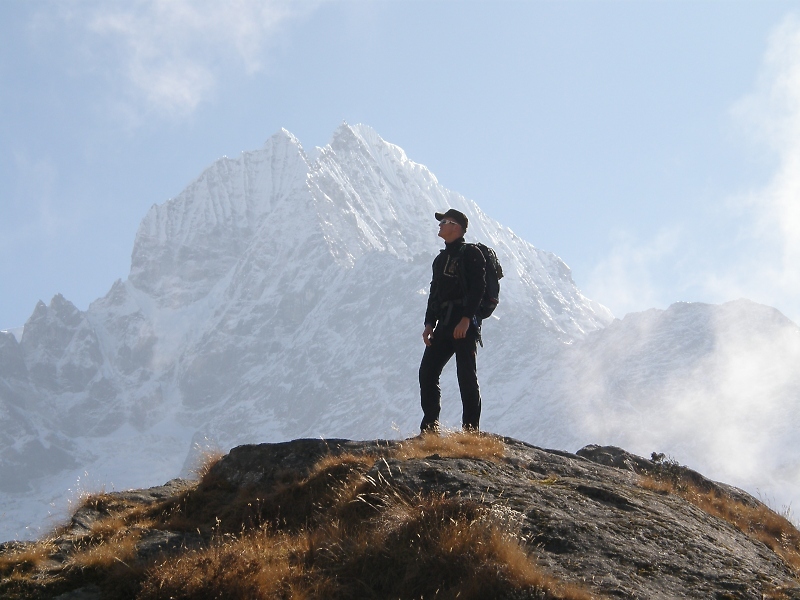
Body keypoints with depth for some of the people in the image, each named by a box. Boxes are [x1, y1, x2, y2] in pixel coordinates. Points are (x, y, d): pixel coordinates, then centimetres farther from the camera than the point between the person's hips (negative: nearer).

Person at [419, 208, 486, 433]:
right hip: (444, 323, 8)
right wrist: (429, 323, 11)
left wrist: (466, 319, -21)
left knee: (466, 375, -10)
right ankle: (430, 427, 6)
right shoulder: (441, 259, 22)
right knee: (427, 371, 1)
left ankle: (470, 429, -6)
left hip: (465, 323, -8)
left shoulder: (471, 254, -2)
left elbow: (478, 288, -12)